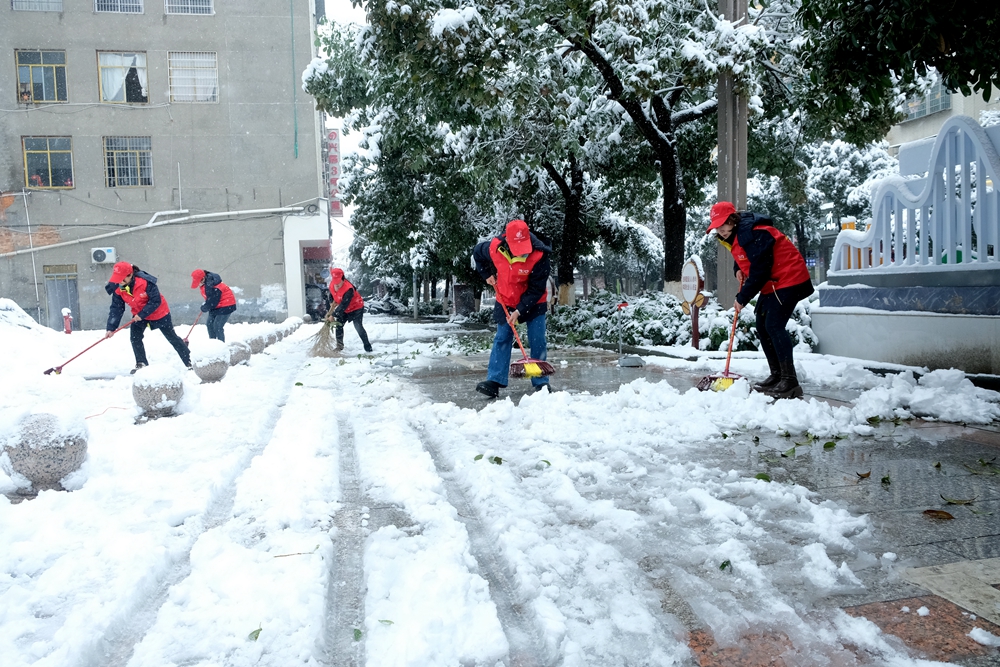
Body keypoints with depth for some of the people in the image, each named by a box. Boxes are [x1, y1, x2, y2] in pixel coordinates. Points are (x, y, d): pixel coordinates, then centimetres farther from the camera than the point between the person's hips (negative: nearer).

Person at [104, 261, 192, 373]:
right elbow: (116, 308, -12)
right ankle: (142, 363, 11)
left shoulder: (145, 282, -33)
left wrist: (142, 314, -29)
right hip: (138, 314, 5)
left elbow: (156, 301, -28)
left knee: (172, 337, 3)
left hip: (158, 313, -5)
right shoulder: (117, 288, -16)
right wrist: (111, 328, -20)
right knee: (134, 337, -7)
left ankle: (188, 361, 15)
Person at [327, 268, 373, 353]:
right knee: (338, 325, 5)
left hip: (356, 308, -8)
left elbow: (343, 305, -38)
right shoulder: (332, 286, -12)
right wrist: (328, 312, 0)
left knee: (358, 327, -16)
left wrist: (333, 316, -38)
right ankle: (339, 346, 19)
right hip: (344, 309, 8)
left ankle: (367, 346, -4)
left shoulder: (348, 289, -37)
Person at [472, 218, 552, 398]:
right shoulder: (494, 247, -21)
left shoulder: (539, 255, -30)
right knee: (502, 339, 0)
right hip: (505, 301, 3)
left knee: (538, 342, -3)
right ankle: (494, 381, -1)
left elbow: (536, 289, -23)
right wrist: (487, 275, 1)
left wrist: (520, 310, -26)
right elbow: (477, 253, 5)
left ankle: (541, 383, 7)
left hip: (532, 303, -2)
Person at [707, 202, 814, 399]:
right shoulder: (734, 235, 7)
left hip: (788, 279, -11)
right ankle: (776, 375, 17)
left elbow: (759, 271, -25)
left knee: (774, 326, -19)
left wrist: (742, 298, -19)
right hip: (771, 284, 11)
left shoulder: (753, 234, -25)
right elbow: (742, 255, 26)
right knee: (762, 327, 9)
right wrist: (738, 269, 3)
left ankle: (790, 381, -19)